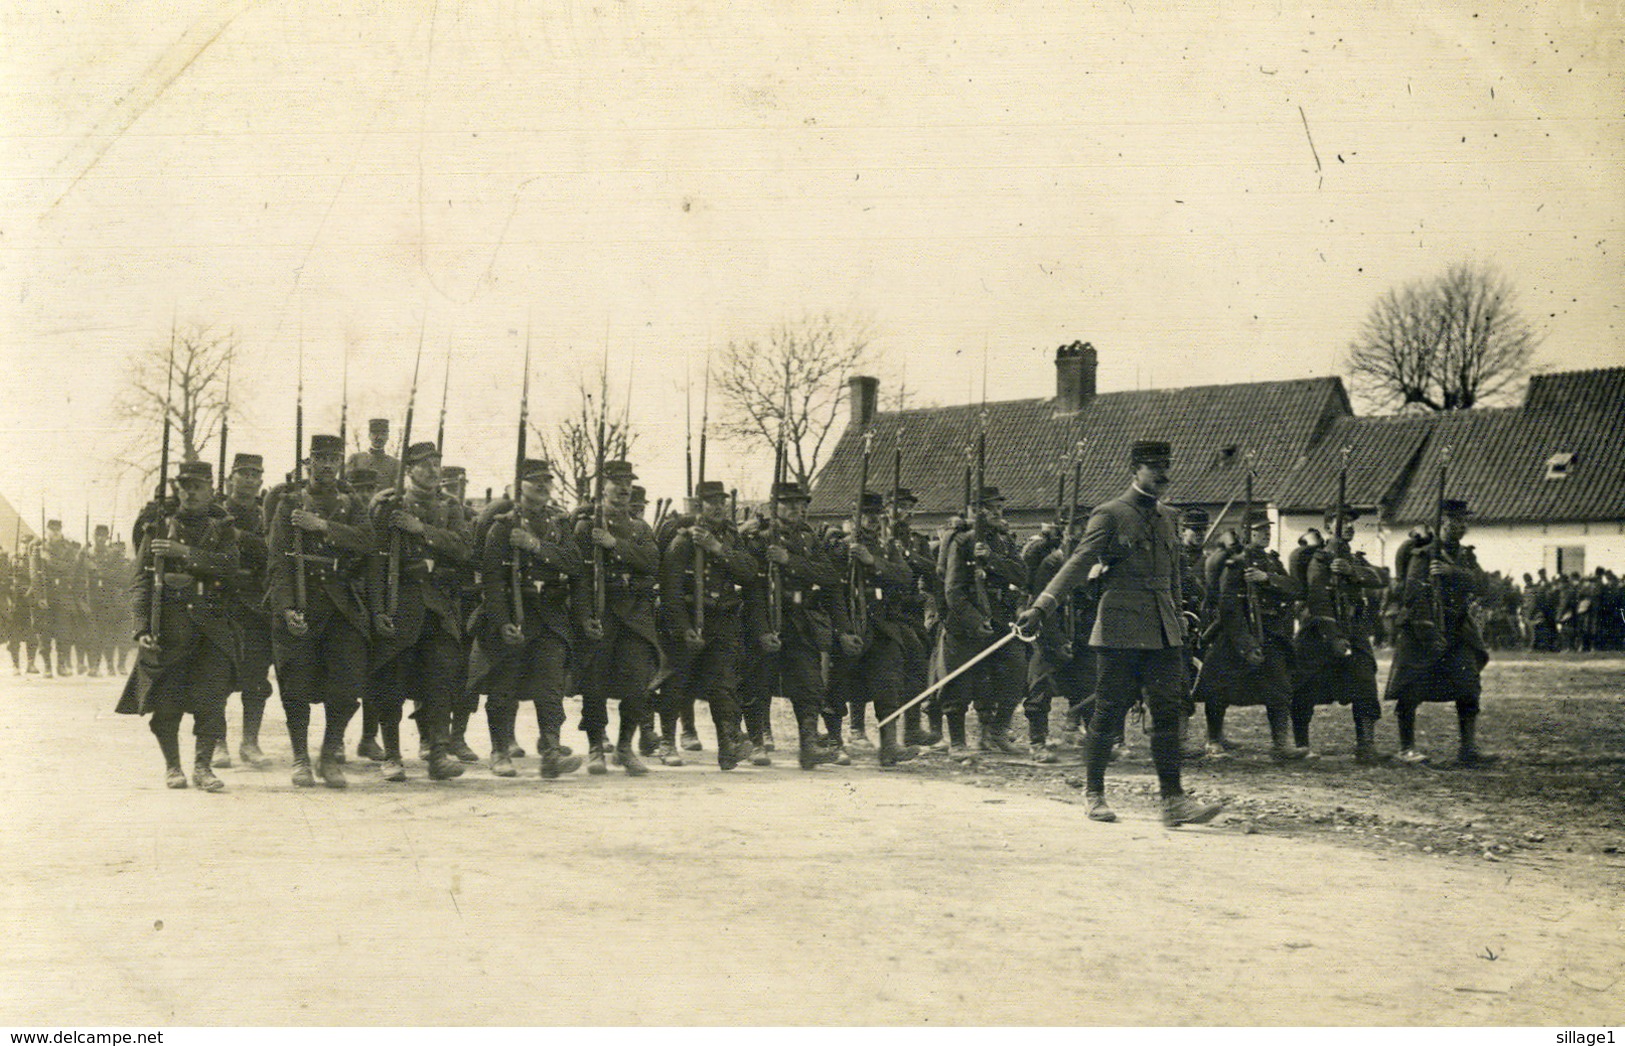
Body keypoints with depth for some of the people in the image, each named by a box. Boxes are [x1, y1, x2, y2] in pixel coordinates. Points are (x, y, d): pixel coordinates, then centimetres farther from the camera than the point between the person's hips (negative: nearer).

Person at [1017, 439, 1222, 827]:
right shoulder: (1110, 515, -5)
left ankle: (1173, 799, 0)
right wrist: (1040, 607, -22)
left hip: (1163, 633, 6)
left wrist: (1178, 625, 23)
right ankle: (1093, 793, 15)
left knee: (1168, 711, -1)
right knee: (1109, 712, 1)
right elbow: (1079, 564, -12)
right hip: (1121, 630, -6)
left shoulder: (1166, 517, 16)